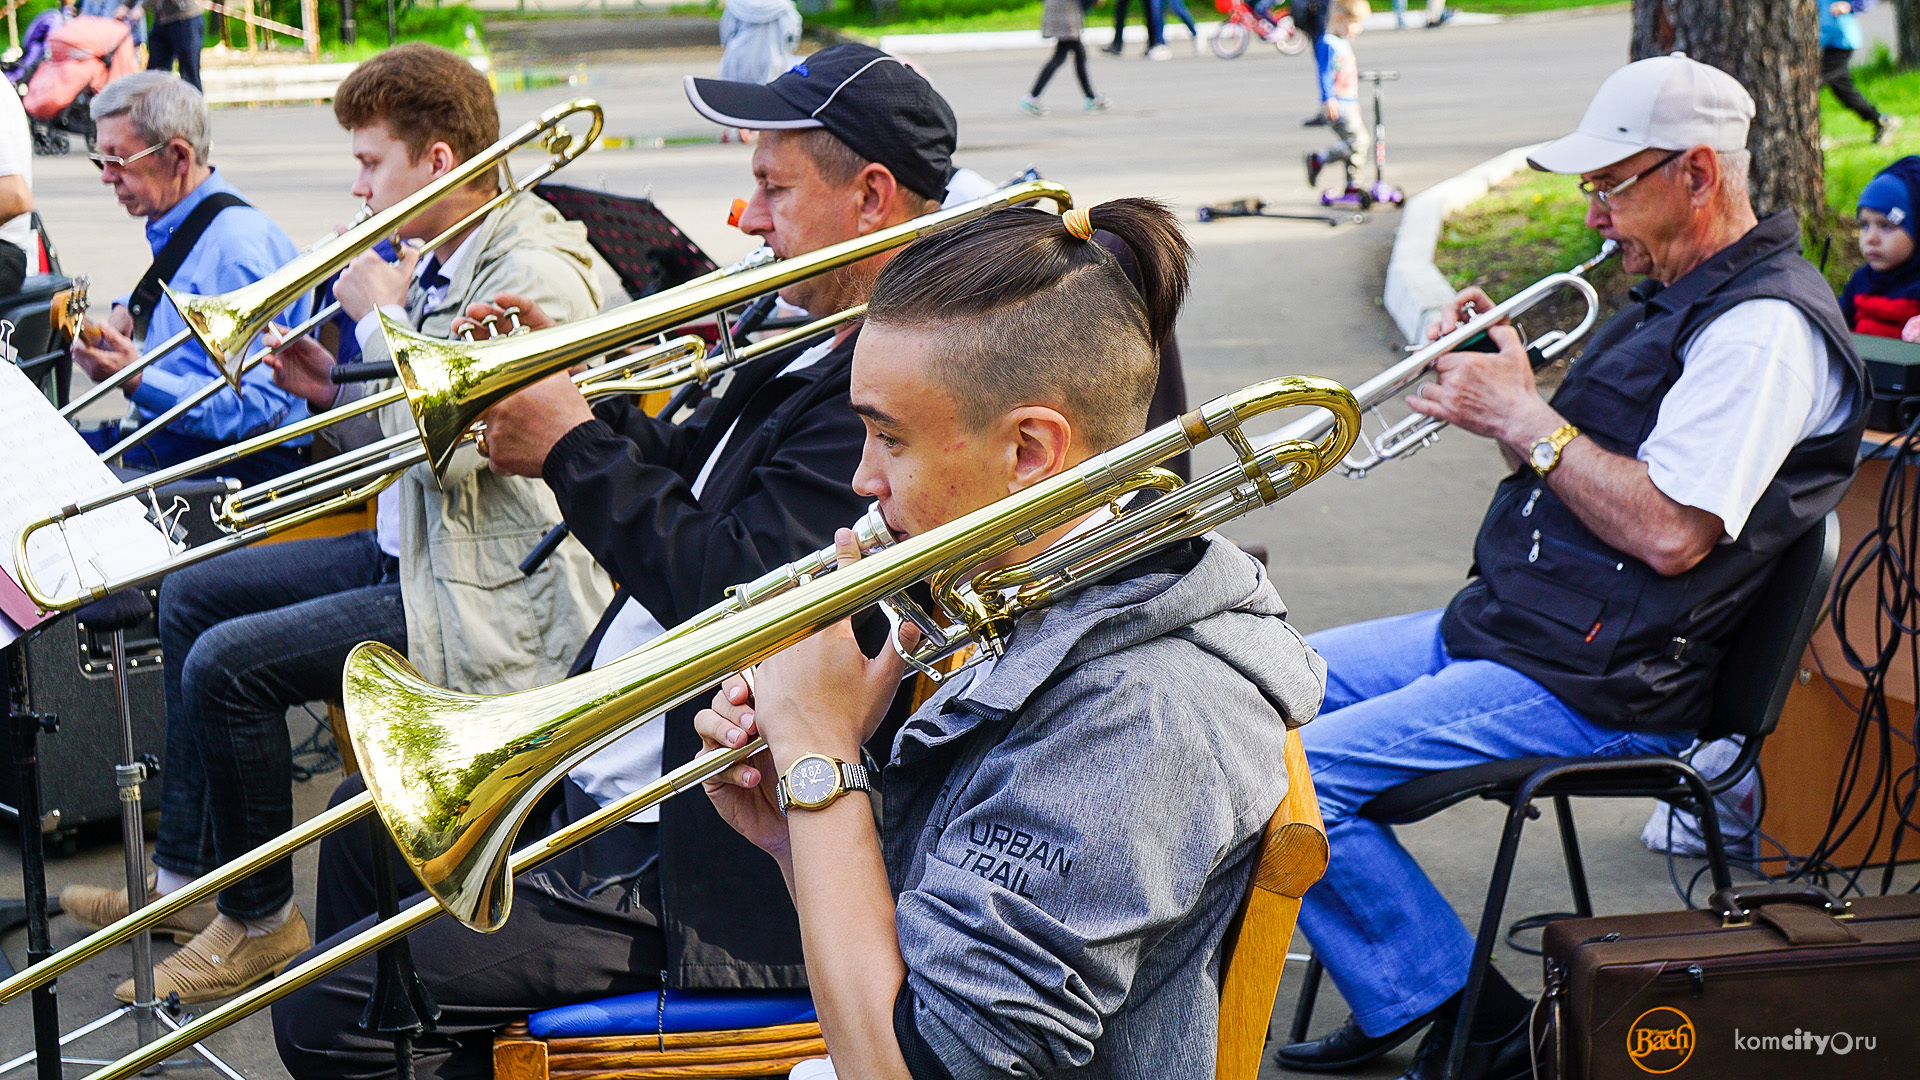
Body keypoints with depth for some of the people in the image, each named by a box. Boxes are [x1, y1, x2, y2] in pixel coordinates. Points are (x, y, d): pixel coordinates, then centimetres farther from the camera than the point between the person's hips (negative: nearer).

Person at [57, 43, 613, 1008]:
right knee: (191, 596, 14)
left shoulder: (536, 276, -21)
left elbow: (452, 450, -28)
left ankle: (260, 920, 1)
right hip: (409, 552, 11)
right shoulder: (436, 269, 10)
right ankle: (185, 874, 21)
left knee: (229, 662, -18)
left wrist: (382, 318, -17)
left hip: (484, 599, -11)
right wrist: (335, 390, 1)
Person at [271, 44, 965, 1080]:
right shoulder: (819, 351, 10)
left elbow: (734, 592, -29)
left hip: (701, 867, -11)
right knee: (364, 821, 29)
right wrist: (570, 394, 4)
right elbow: (687, 475, 22)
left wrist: (573, 447, -16)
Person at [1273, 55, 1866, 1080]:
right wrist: (1501, 377, 2)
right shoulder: (1678, 296, 16)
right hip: (1503, 625, 11)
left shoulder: (1766, 328, -17)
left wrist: (1524, 418, -17)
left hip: (1592, 688, -11)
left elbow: (1669, 533, -25)